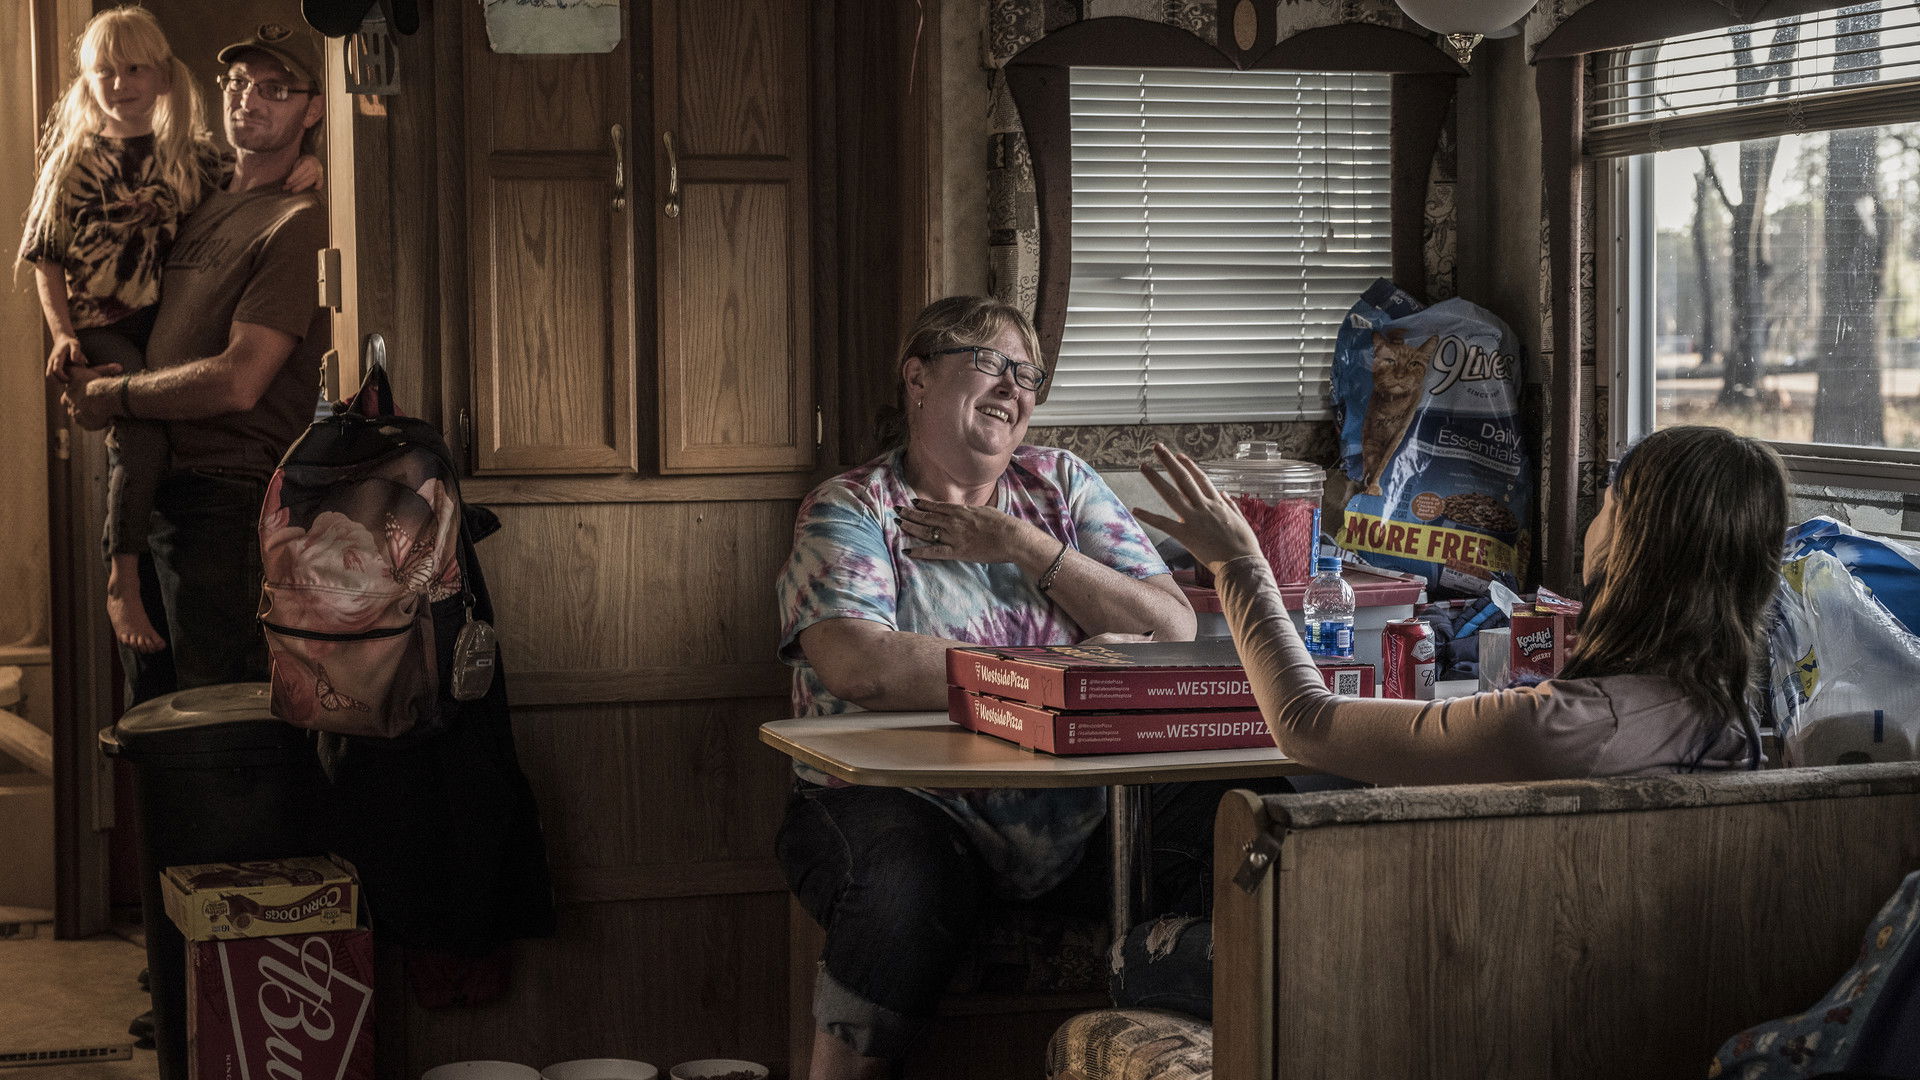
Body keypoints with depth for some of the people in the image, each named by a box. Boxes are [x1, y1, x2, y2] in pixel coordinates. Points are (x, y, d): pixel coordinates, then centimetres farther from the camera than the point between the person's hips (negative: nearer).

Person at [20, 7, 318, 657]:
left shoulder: (192, 156, 9)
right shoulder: (75, 160, 5)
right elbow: (46, 258, 5)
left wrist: (300, 172, -10)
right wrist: (62, 334, -6)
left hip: (173, 323, 4)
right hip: (101, 331, -4)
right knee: (142, 431, -25)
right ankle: (122, 584, -18)